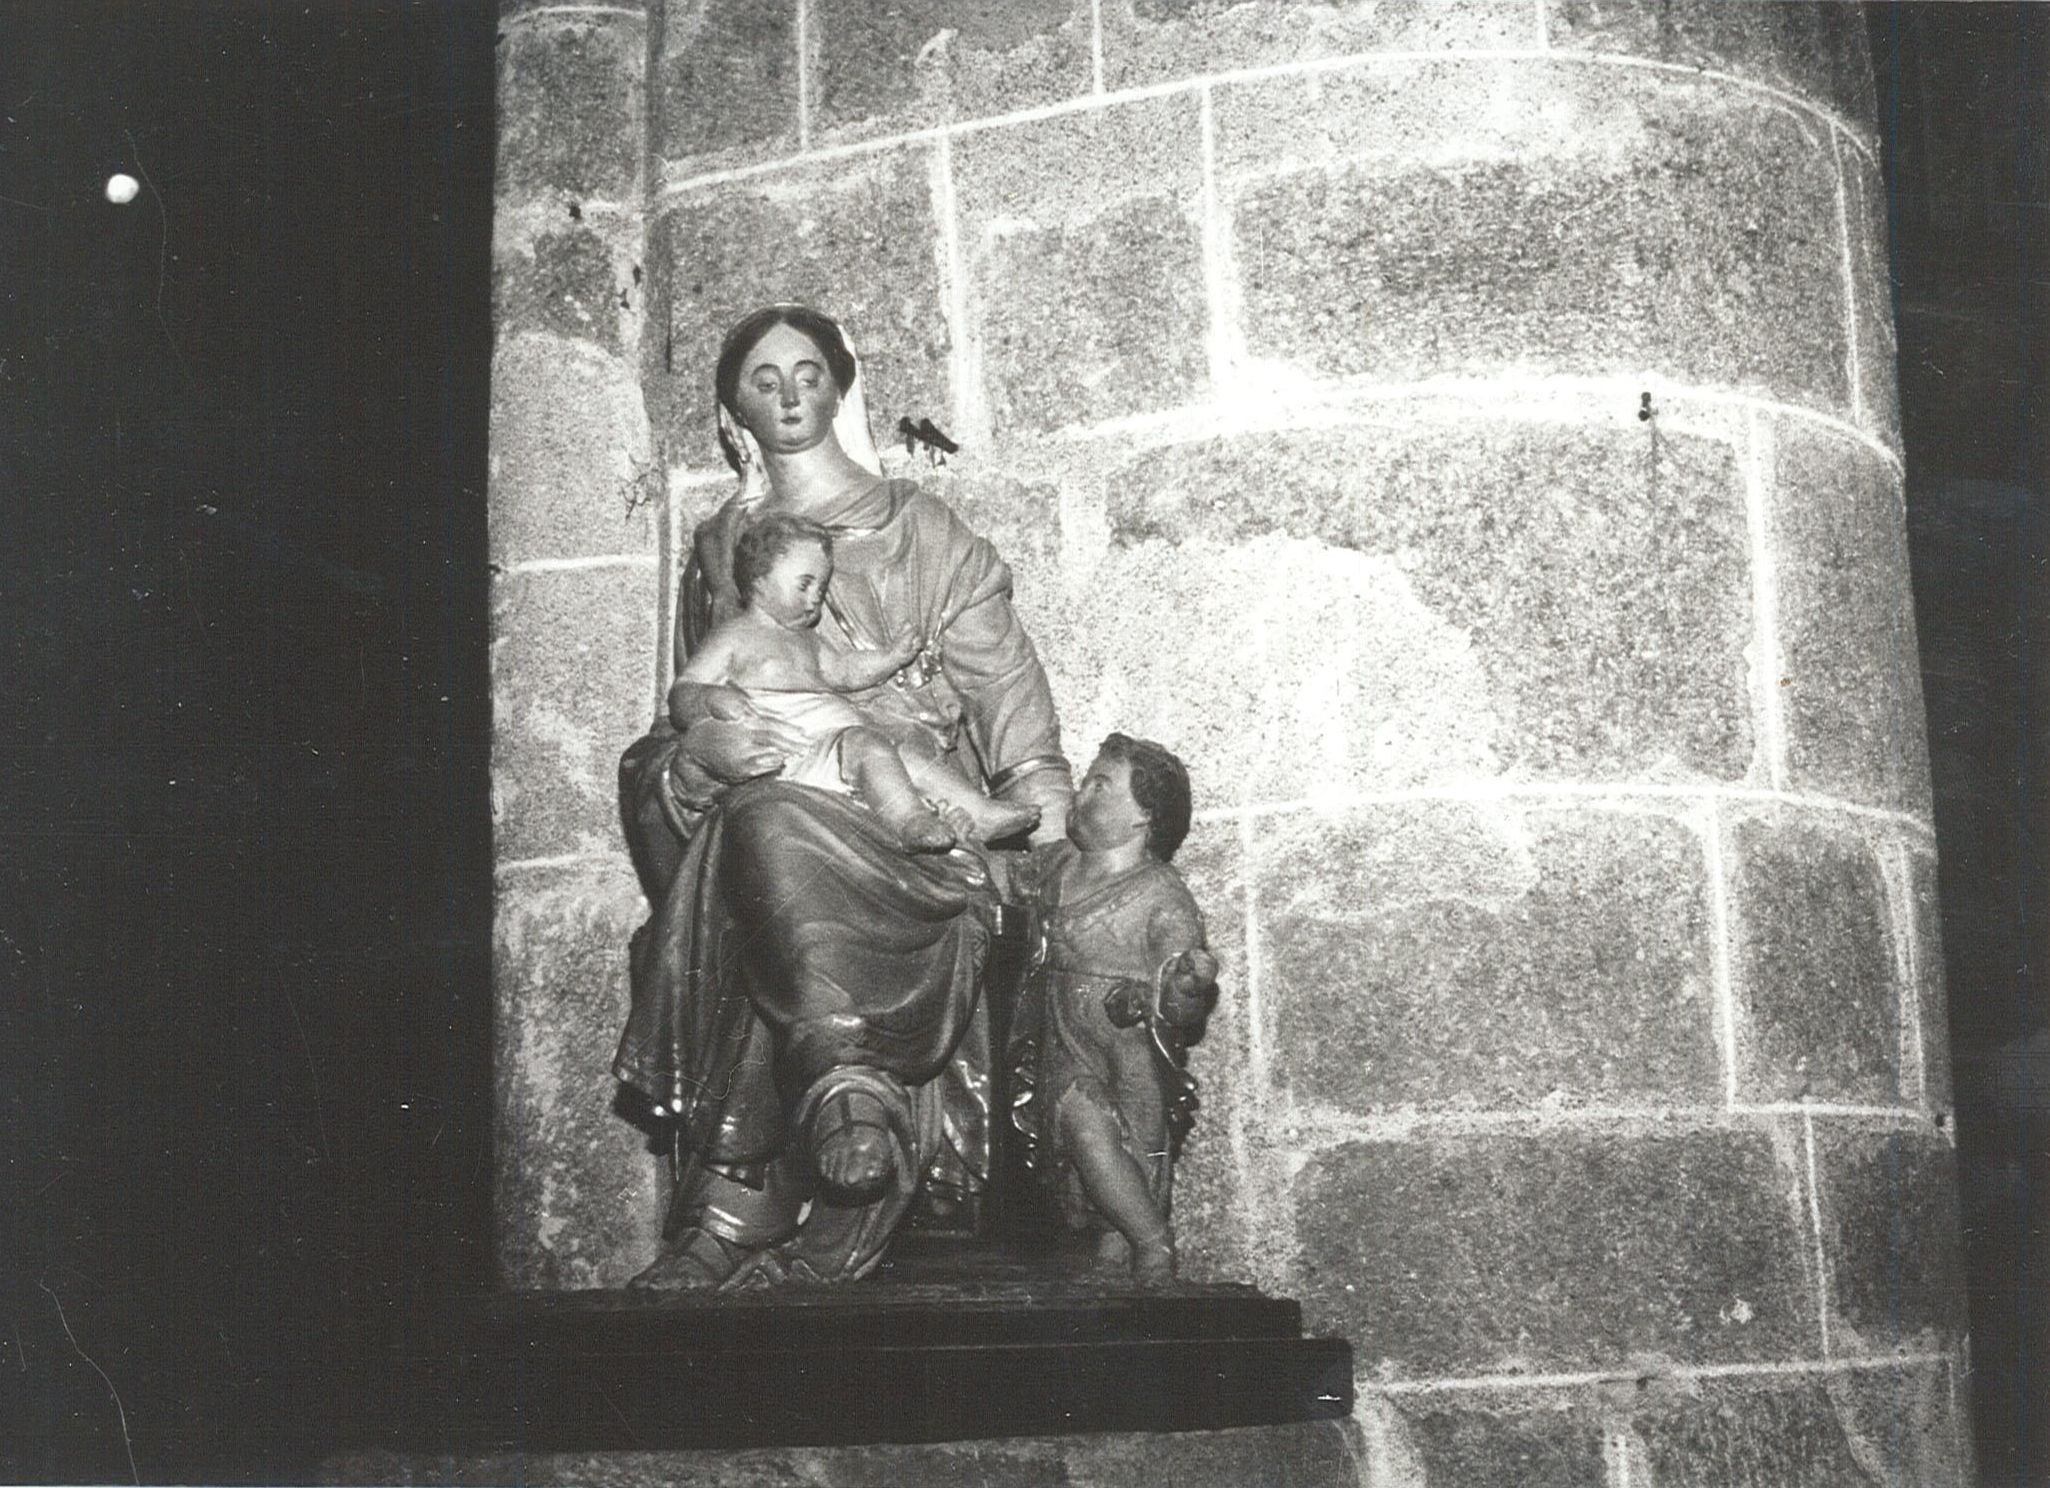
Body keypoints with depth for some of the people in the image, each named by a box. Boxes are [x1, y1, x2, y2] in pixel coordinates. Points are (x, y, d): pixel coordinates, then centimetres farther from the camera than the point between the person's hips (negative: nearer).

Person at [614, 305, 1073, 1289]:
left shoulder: (915, 525, 13)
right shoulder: (718, 549, 21)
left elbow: (997, 671, 4)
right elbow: (693, 707, 20)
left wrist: (1042, 802, -11)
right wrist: (698, 753, -5)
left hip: (908, 812, -3)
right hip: (770, 800, 3)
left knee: (771, 835, -35)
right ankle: (845, 1086, -39)